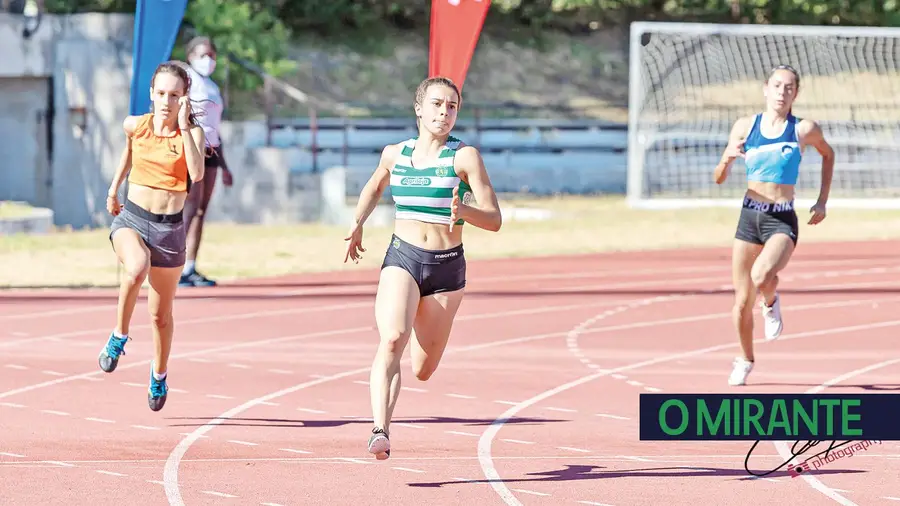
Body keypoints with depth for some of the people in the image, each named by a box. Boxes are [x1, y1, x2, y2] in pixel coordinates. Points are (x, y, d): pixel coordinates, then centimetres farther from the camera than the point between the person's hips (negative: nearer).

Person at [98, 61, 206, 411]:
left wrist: (183, 126, -23)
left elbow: (196, 175, -25)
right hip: (131, 219, 0)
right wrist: (114, 188, 27)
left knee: (161, 314, 12)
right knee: (137, 268, -37)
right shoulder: (135, 125, 0)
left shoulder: (192, 132, -7)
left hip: (168, 227, 0)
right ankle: (119, 336, -16)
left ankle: (159, 376, 37)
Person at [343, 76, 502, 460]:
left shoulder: (464, 157, -6)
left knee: (422, 370, 10)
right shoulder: (394, 154, 5)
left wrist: (463, 211, -29)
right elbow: (374, 187, 29)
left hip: (447, 268, -1)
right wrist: (357, 224, 19)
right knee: (392, 339, -27)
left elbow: (494, 220, -11)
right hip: (402, 258, 1)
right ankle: (381, 432, -35)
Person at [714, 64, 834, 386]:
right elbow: (719, 179, 6)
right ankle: (745, 360, 28)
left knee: (762, 276, -31)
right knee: (742, 302, 3)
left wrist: (822, 200, 15)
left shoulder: (805, 130, -1)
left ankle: (771, 304, 5)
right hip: (750, 217, 2)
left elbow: (827, 154, 21)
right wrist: (727, 159, -17)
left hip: (783, 221, -2)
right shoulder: (745, 127, 3)